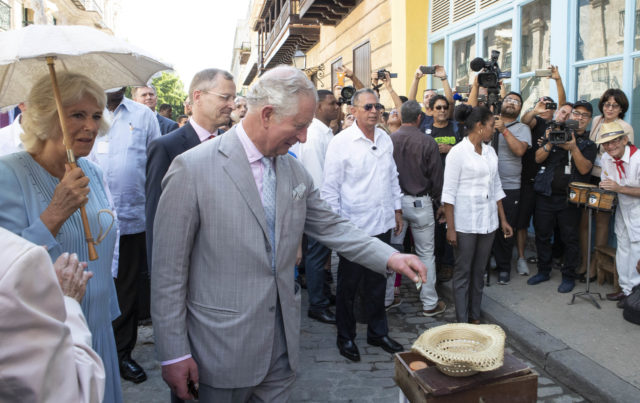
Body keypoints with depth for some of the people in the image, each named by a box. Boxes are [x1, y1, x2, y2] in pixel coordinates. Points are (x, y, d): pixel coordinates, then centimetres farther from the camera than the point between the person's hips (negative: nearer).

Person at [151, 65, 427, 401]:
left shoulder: (294, 171, 3)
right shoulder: (192, 169, -15)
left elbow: (329, 226, 12)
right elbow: (168, 268, -12)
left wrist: (389, 257, -1)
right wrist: (174, 353, -10)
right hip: (222, 348, -5)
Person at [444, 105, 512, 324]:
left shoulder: (490, 152, 10)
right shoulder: (458, 152, -10)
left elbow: (496, 188, 16)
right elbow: (449, 193, -12)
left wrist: (503, 220, 13)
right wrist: (451, 228, -15)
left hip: (487, 221, 6)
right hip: (465, 223, -6)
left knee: (479, 272, 13)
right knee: (463, 273, 3)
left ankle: (475, 317, 24)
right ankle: (462, 322, 12)